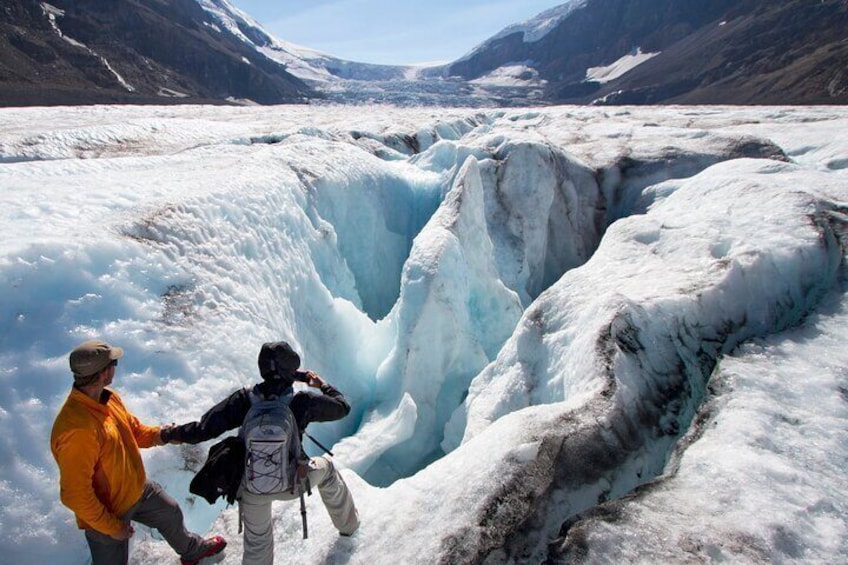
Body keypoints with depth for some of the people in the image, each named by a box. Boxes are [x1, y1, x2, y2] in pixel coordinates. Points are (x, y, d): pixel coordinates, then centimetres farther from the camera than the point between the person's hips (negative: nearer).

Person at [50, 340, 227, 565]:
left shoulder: (108, 398, -9)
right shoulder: (76, 429, -37)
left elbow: (134, 430, 7)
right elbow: (75, 495, -31)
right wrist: (111, 526, -21)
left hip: (137, 489, 9)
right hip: (107, 512, -9)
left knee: (171, 514, 29)